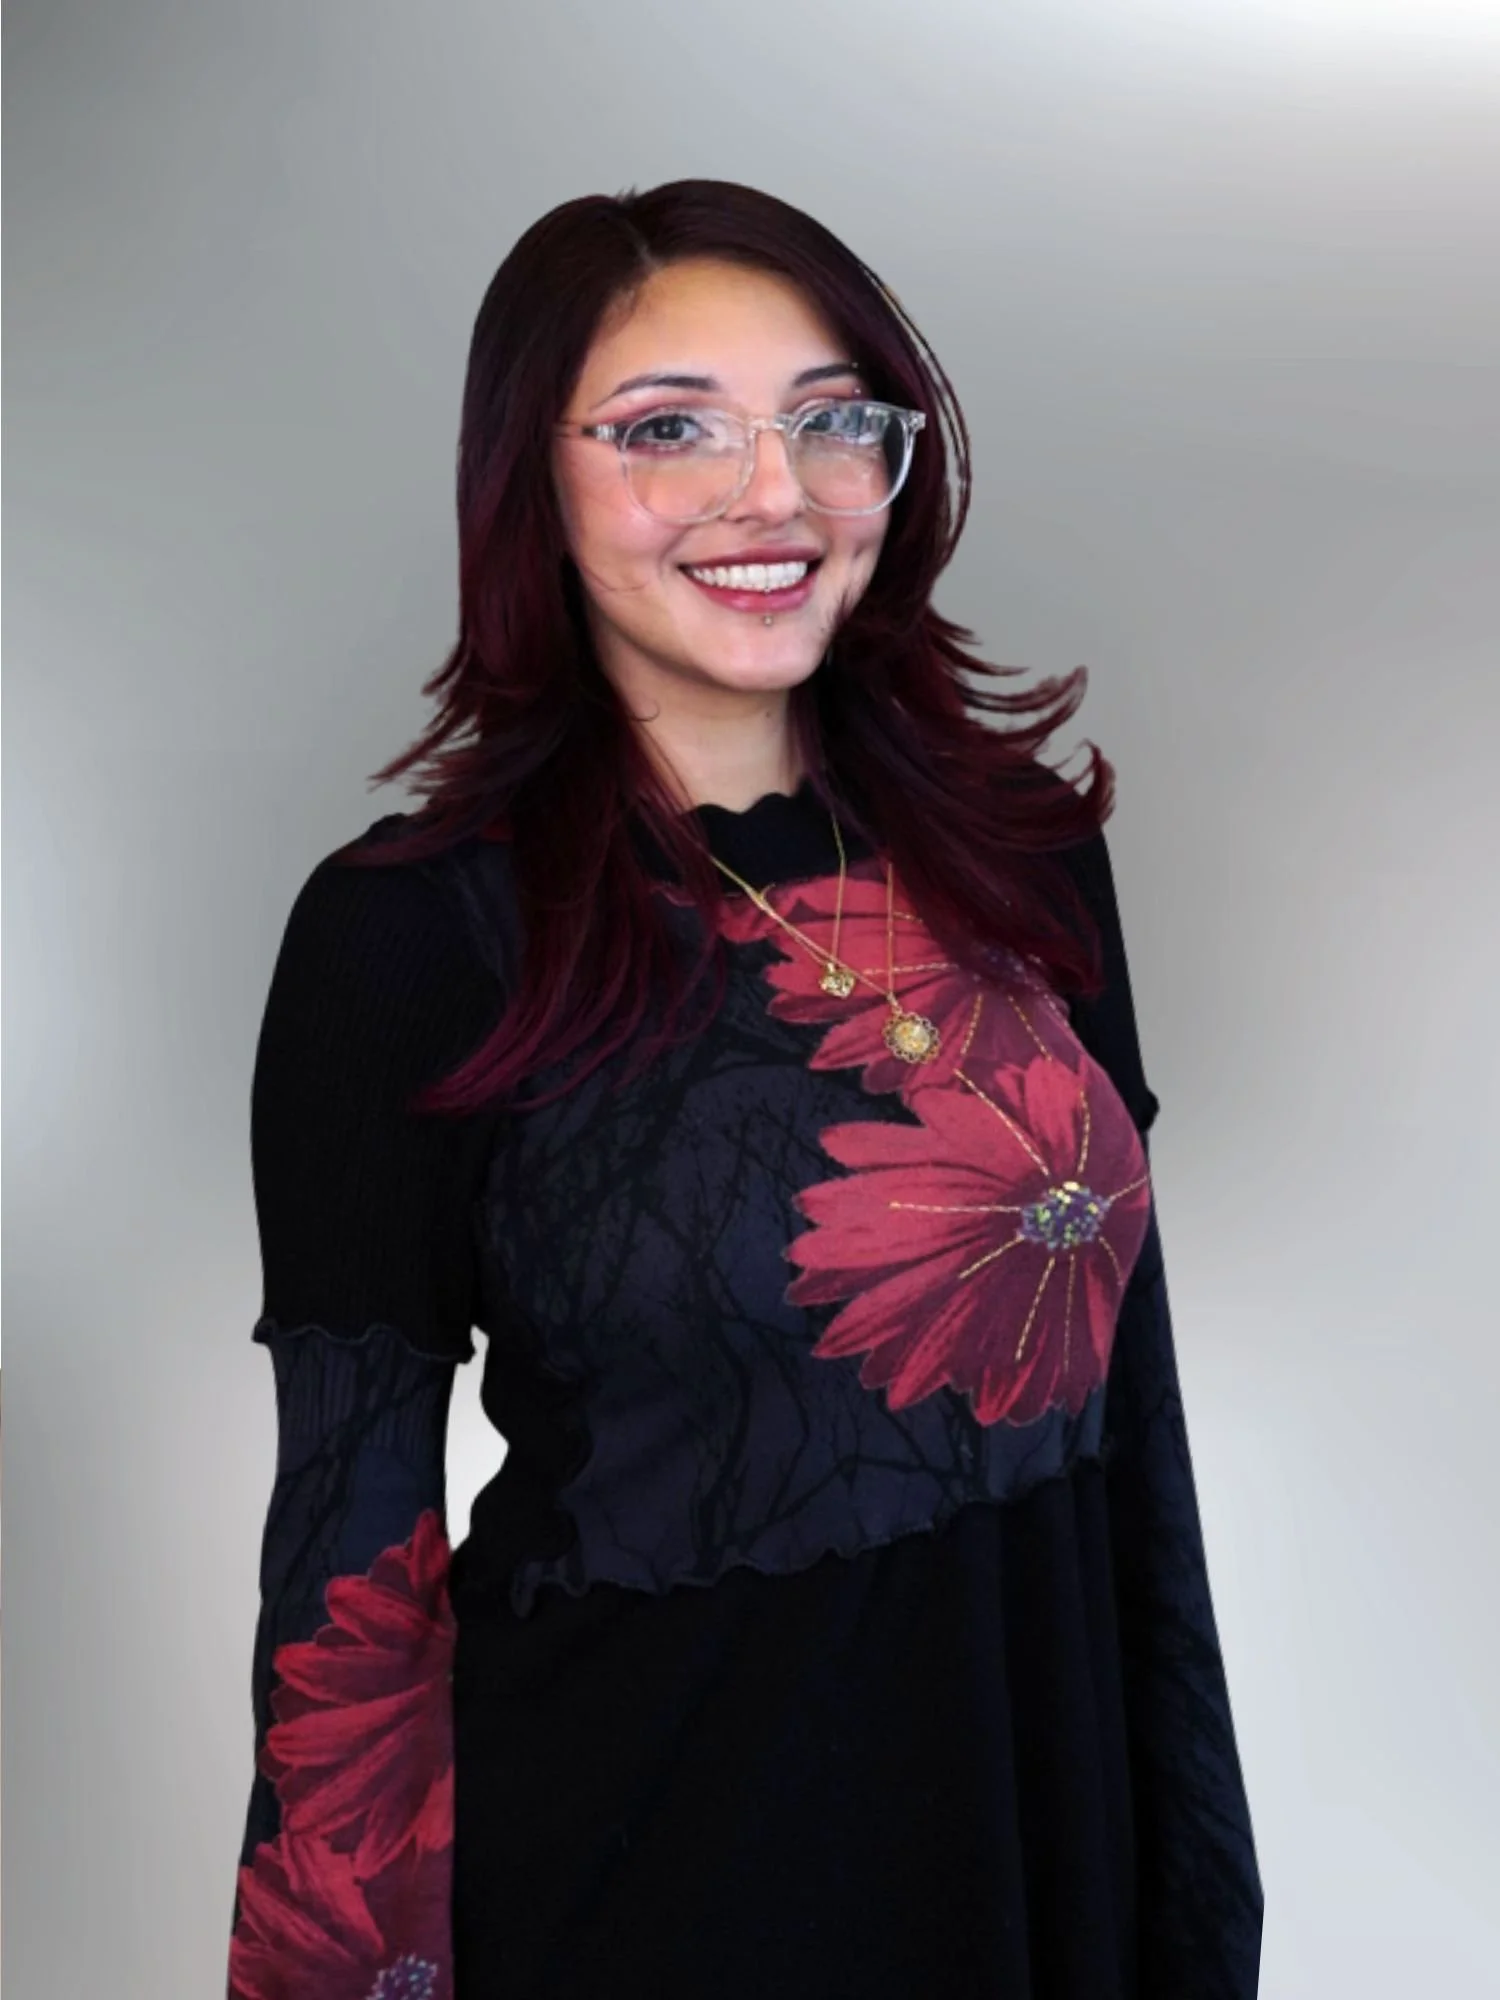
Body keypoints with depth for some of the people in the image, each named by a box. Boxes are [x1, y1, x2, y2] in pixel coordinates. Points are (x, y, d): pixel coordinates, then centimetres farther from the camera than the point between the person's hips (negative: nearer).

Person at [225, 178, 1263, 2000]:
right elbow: (352, 1517, -9)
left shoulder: (1026, 848, -1)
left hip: (1047, 1793, 4)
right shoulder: (404, 933, -14)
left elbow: (1128, 1367, 4)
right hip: (644, 1845, -4)